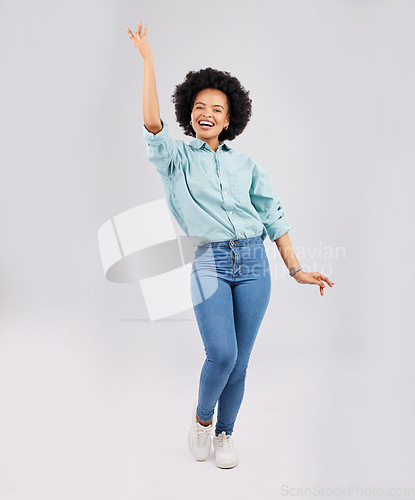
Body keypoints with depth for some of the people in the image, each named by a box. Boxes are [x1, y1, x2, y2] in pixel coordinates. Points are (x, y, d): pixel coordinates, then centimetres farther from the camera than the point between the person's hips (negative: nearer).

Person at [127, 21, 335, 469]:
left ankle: (224, 433, 30)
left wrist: (295, 268, 6)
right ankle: (201, 416, 18)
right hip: (210, 265, -3)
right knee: (222, 354, -14)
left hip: (254, 264, 3)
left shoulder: (245, 164, 14)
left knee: (239, 360, 6)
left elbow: (273, 214, 11)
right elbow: (152, 123, -13)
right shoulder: (177, 159, 7)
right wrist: (148, 59, -13)